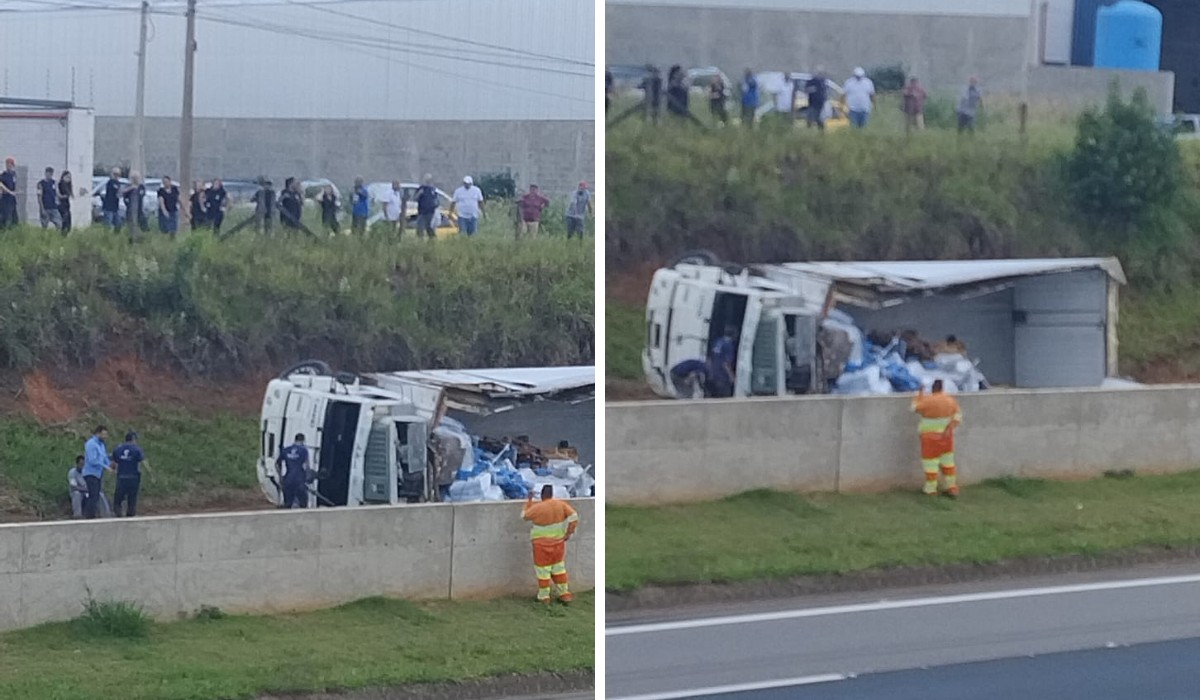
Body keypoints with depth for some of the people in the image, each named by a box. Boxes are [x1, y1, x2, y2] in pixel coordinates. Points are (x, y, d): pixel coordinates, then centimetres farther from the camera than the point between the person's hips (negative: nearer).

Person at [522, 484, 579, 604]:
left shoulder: (537, 508, -18)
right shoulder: (561, 505, -7)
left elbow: (524, 516, -1)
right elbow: (574, 516, -12)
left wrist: (529, 501, 9)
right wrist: (569, 533, -6)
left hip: (542, 543, -4)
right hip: (558, 542, 4)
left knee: (542, 569, 7)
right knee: (558, 566, 18)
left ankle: (544, 597, 12)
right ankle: (564, 593, 20)